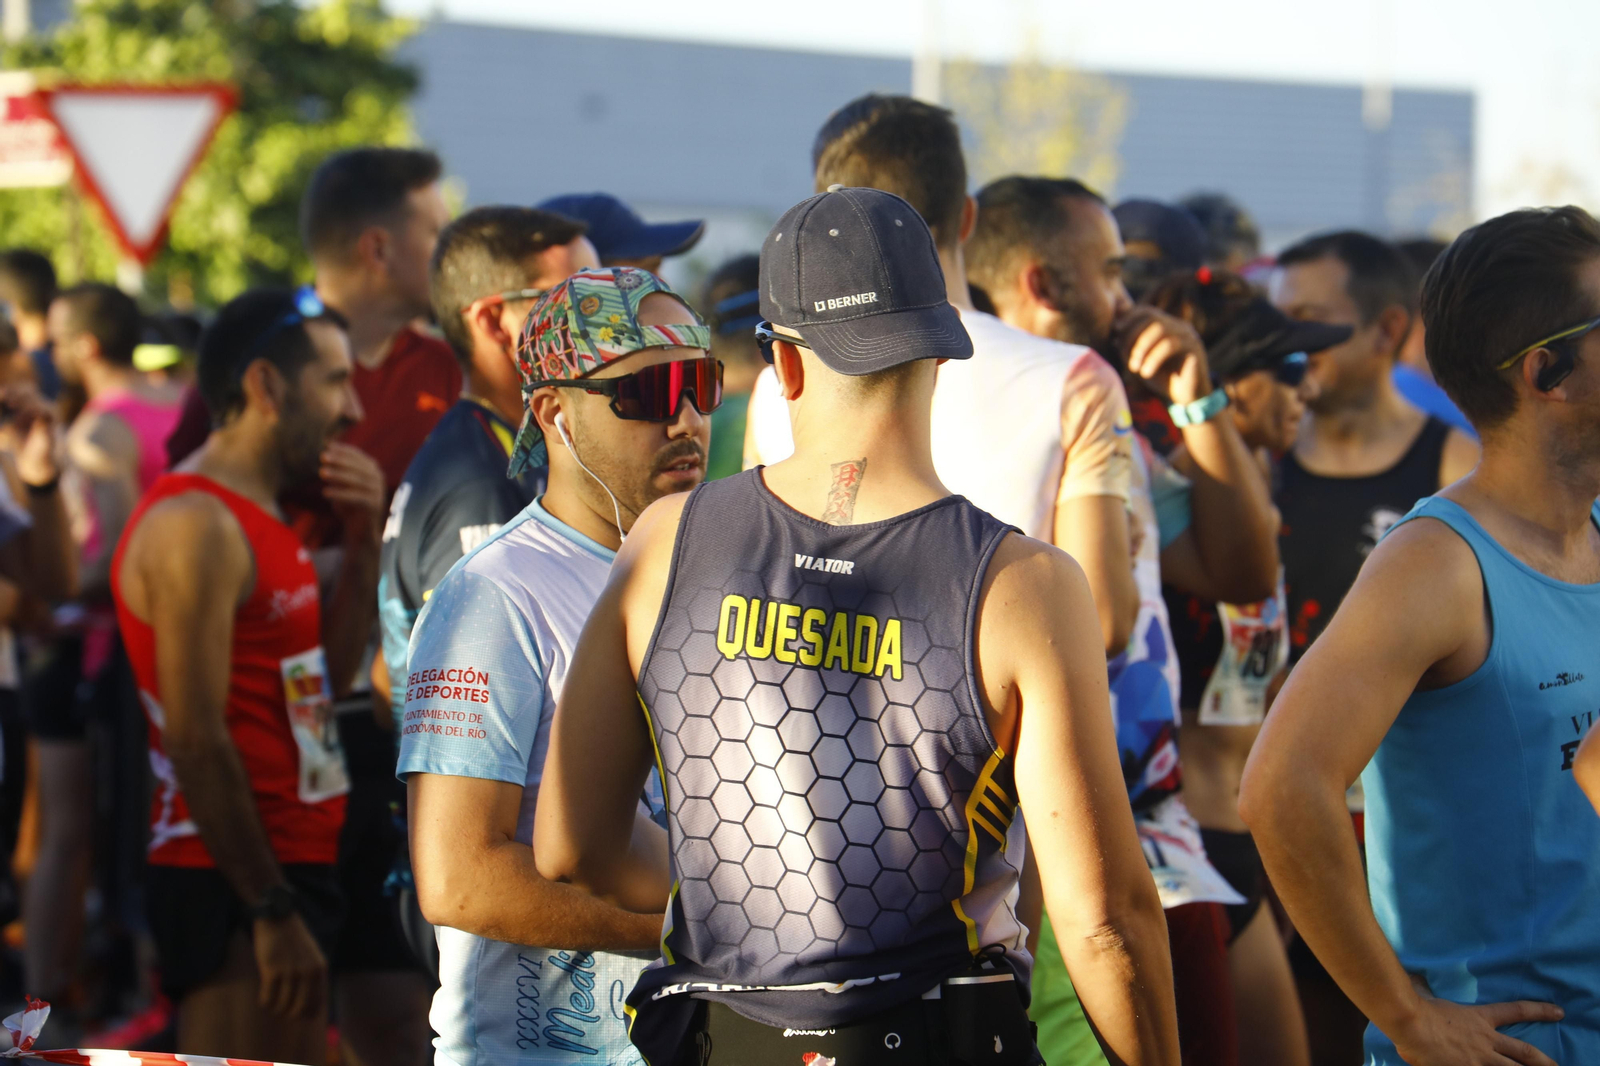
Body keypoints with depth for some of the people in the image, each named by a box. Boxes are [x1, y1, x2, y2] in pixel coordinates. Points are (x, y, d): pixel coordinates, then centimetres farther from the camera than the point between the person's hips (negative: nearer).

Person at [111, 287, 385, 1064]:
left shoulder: (253, 519, 16)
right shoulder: (196, 526, -15)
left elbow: (326, 680, 19)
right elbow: (198, 743, -20)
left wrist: (362, 542, 9)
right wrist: (273, 911, -20)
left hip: (286, 873, 10)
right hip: (232, 883, -10)